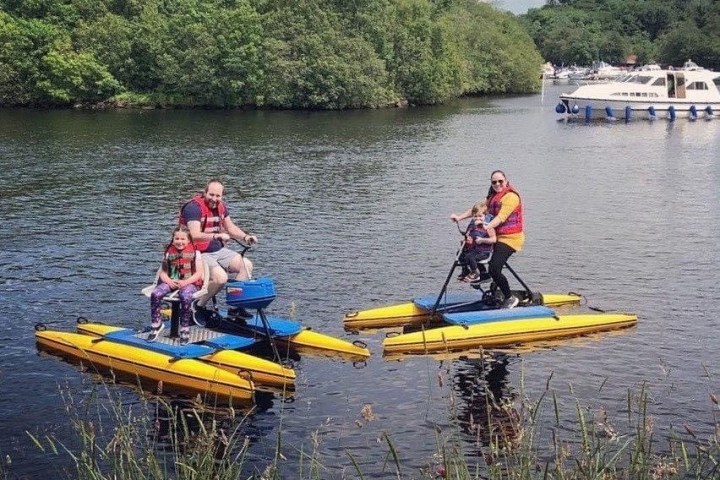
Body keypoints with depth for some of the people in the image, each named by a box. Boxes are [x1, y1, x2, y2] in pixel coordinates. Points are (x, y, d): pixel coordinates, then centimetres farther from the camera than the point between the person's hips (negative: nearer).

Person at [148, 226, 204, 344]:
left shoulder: (195, 252, 3)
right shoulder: (168, 253, 12)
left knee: (185, 297, -37)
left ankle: (185, 330, -24)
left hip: (190, 282, -3)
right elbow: (163, 272, 10)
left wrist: (185, 282, -17)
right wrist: (169, 281, -12)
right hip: (171, 282, 3)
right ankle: (156, 324, -10)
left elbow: (199, 273, -3)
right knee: (155, 294, -26)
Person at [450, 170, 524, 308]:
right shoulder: (493, 197, 18)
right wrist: (460, 216, 0)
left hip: (509, 238, -10)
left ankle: (510, 298, -8)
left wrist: (487, 227, -38)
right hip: (497, 237, 10)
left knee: (494, 269, -20)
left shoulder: (511, 196, -13)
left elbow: (501, 216, -25)